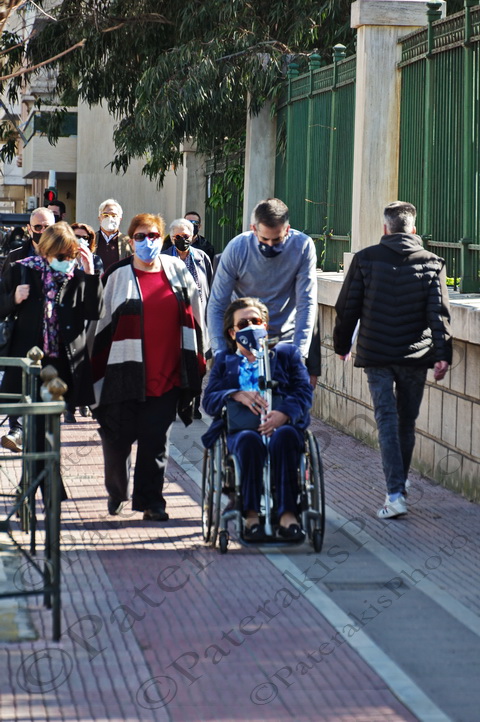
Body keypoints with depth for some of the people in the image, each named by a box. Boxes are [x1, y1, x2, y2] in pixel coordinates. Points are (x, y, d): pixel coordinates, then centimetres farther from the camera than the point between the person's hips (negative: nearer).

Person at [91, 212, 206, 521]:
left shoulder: (178, 271, 9)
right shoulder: (117, 276, 1)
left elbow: (193, 318, 15)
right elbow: (102, 323, 2)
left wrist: (197, 363, 12)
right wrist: (98, 370, -1)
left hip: (167, 376, 1)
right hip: (125, 374, -1)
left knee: (156, 440, 2)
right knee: (118, 437, 4)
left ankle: (150, 499, 11)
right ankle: (117, 492, 25)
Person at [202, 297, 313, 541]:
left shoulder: (286, 353, 24)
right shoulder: (224, 360, 27)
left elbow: (304, 392, 7)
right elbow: (209, 401, 11)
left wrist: (283, 414, -15)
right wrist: (238, 395, -11)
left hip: (282, 426, 0)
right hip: (240, 429, 0)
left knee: (285, 436, -36)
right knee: (250, 440, -36)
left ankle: (288, 514, -39)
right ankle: (251, 515, -33)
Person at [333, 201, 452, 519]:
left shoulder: (366, 259, -1)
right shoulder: (432, 263, 0)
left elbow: (347, 307, 2)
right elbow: (439, 312, -6)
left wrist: (343, 344, 15)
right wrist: (442, 354, -8)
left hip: (376, 354, -1)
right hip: (415, 355, 1)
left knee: (387, 420, -2)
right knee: (407, 421, 14)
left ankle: (395, 494, -12)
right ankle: (400, 484, 26)